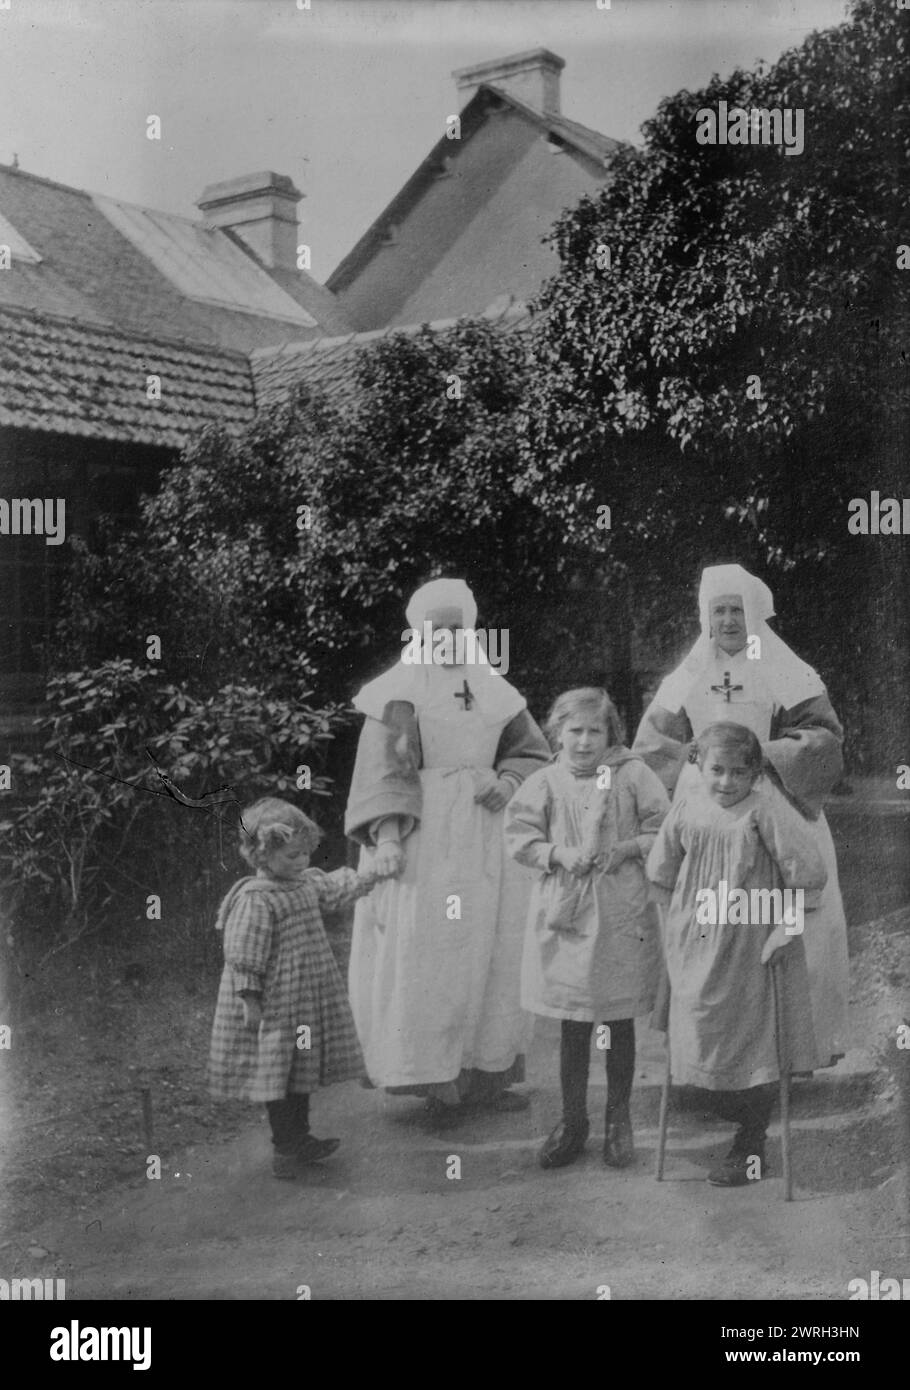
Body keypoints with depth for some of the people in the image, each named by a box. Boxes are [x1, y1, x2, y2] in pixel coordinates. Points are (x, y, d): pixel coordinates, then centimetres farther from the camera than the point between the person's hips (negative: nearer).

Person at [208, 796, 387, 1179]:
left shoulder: (306, 883, 7)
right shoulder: (255, 900, -20)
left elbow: (334, 889, 28)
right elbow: (243, 956, -20)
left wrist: (368, 878, 34)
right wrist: (250, 1000, -20)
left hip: (308, 998, 9)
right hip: (275, 1005, -9)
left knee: (302, 1068, 16)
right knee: (277, 1072, -1)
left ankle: (299, 1137, 27)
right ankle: (284, 1148, 9)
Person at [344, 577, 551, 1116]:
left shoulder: (493, 691, 11)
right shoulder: (400, 692, -3)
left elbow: (533, 752, 17)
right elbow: (385, 768, -11)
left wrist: (510, 782, -4)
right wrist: (388, 833, -23)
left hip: (486, 837, 5)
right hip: (424, 835, -5)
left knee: (490, 951, 6)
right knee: (425, 952, -7)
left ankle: (486, 1070, 15)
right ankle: (429, 1072, 2)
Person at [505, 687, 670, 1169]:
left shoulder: (632, 774, -2)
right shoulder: (545, 782, 0)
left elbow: (663, 830, 1)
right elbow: (520, 836, 1)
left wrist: (626, 849, -14)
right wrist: (558, 853, -14)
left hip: (622, 916, -1)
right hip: (564, 917, 1)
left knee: (620, 1022, 10)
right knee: (573, 1025, 9)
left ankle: (618, 1119, 26)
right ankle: (573, 1120, 23)